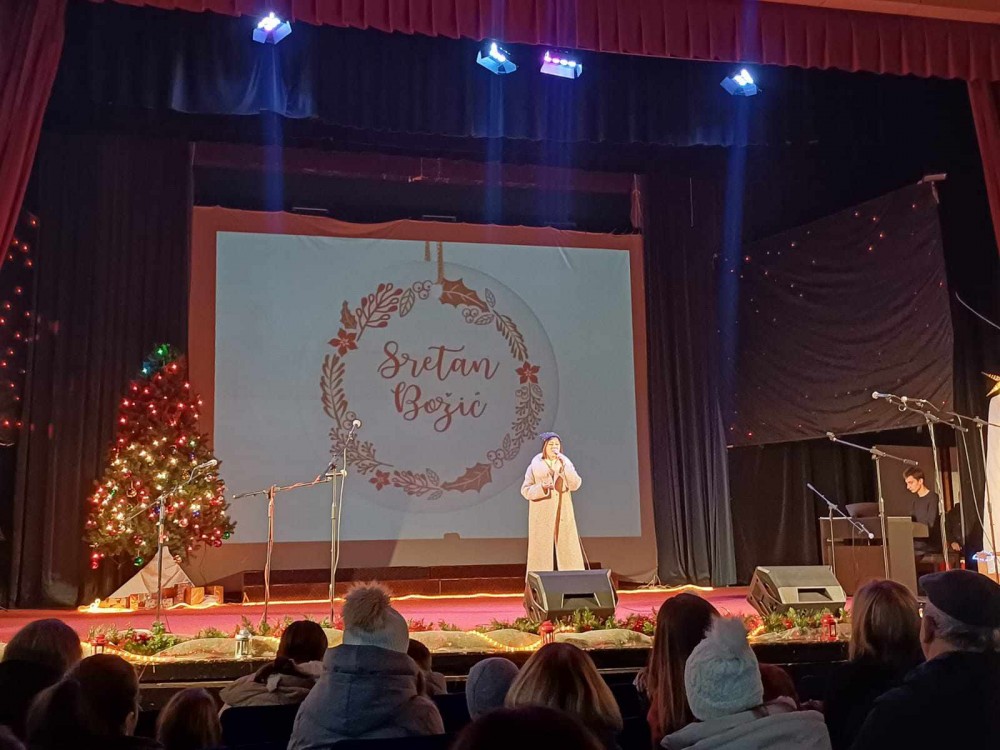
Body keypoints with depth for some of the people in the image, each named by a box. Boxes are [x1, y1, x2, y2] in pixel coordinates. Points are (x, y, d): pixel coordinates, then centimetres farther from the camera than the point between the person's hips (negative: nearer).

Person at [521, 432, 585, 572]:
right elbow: (525, 490, -2)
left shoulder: (566, 463, 8)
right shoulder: (535, 465, 0)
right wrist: (542, 488, -19)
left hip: (563, 513, 2)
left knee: (568, 550, -1)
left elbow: (575, 485, -5)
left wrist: (565, 465, -14)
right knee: (542, 549, -5)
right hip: (543, 515, -2)